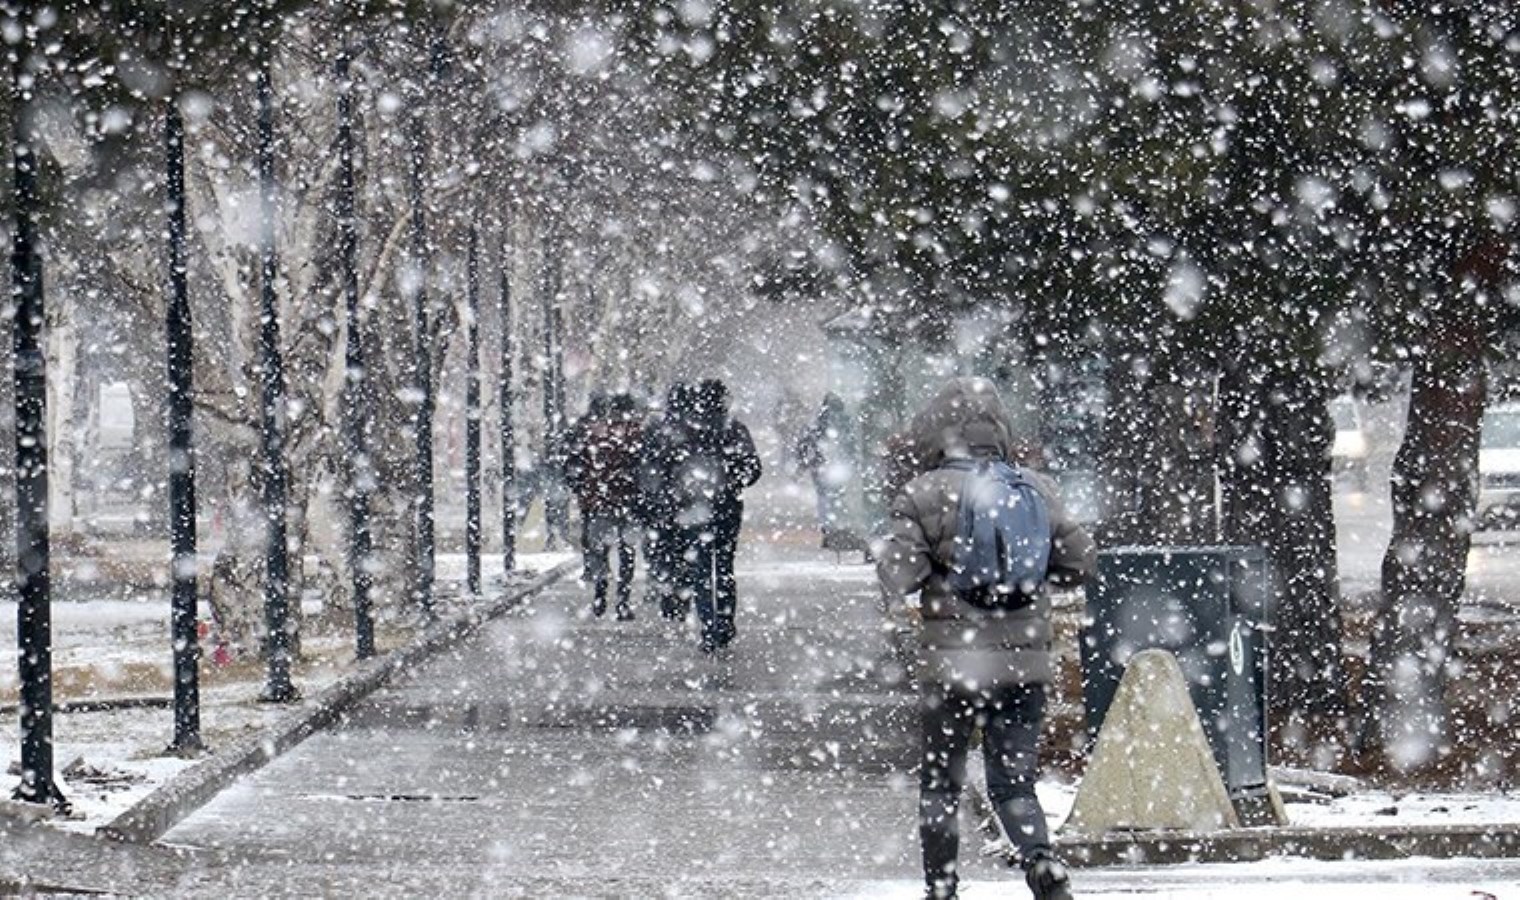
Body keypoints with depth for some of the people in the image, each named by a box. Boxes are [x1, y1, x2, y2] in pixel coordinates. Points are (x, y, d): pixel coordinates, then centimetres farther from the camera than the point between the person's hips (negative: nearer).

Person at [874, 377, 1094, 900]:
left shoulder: (924, 494, -7)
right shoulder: (1036, 489, 3)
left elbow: (899, 578, -12)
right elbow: (1079, 563, 8)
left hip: (953, 659, -3)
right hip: (1026, 660, 3)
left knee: (940, 783, 11)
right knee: (1013, 782, 10)